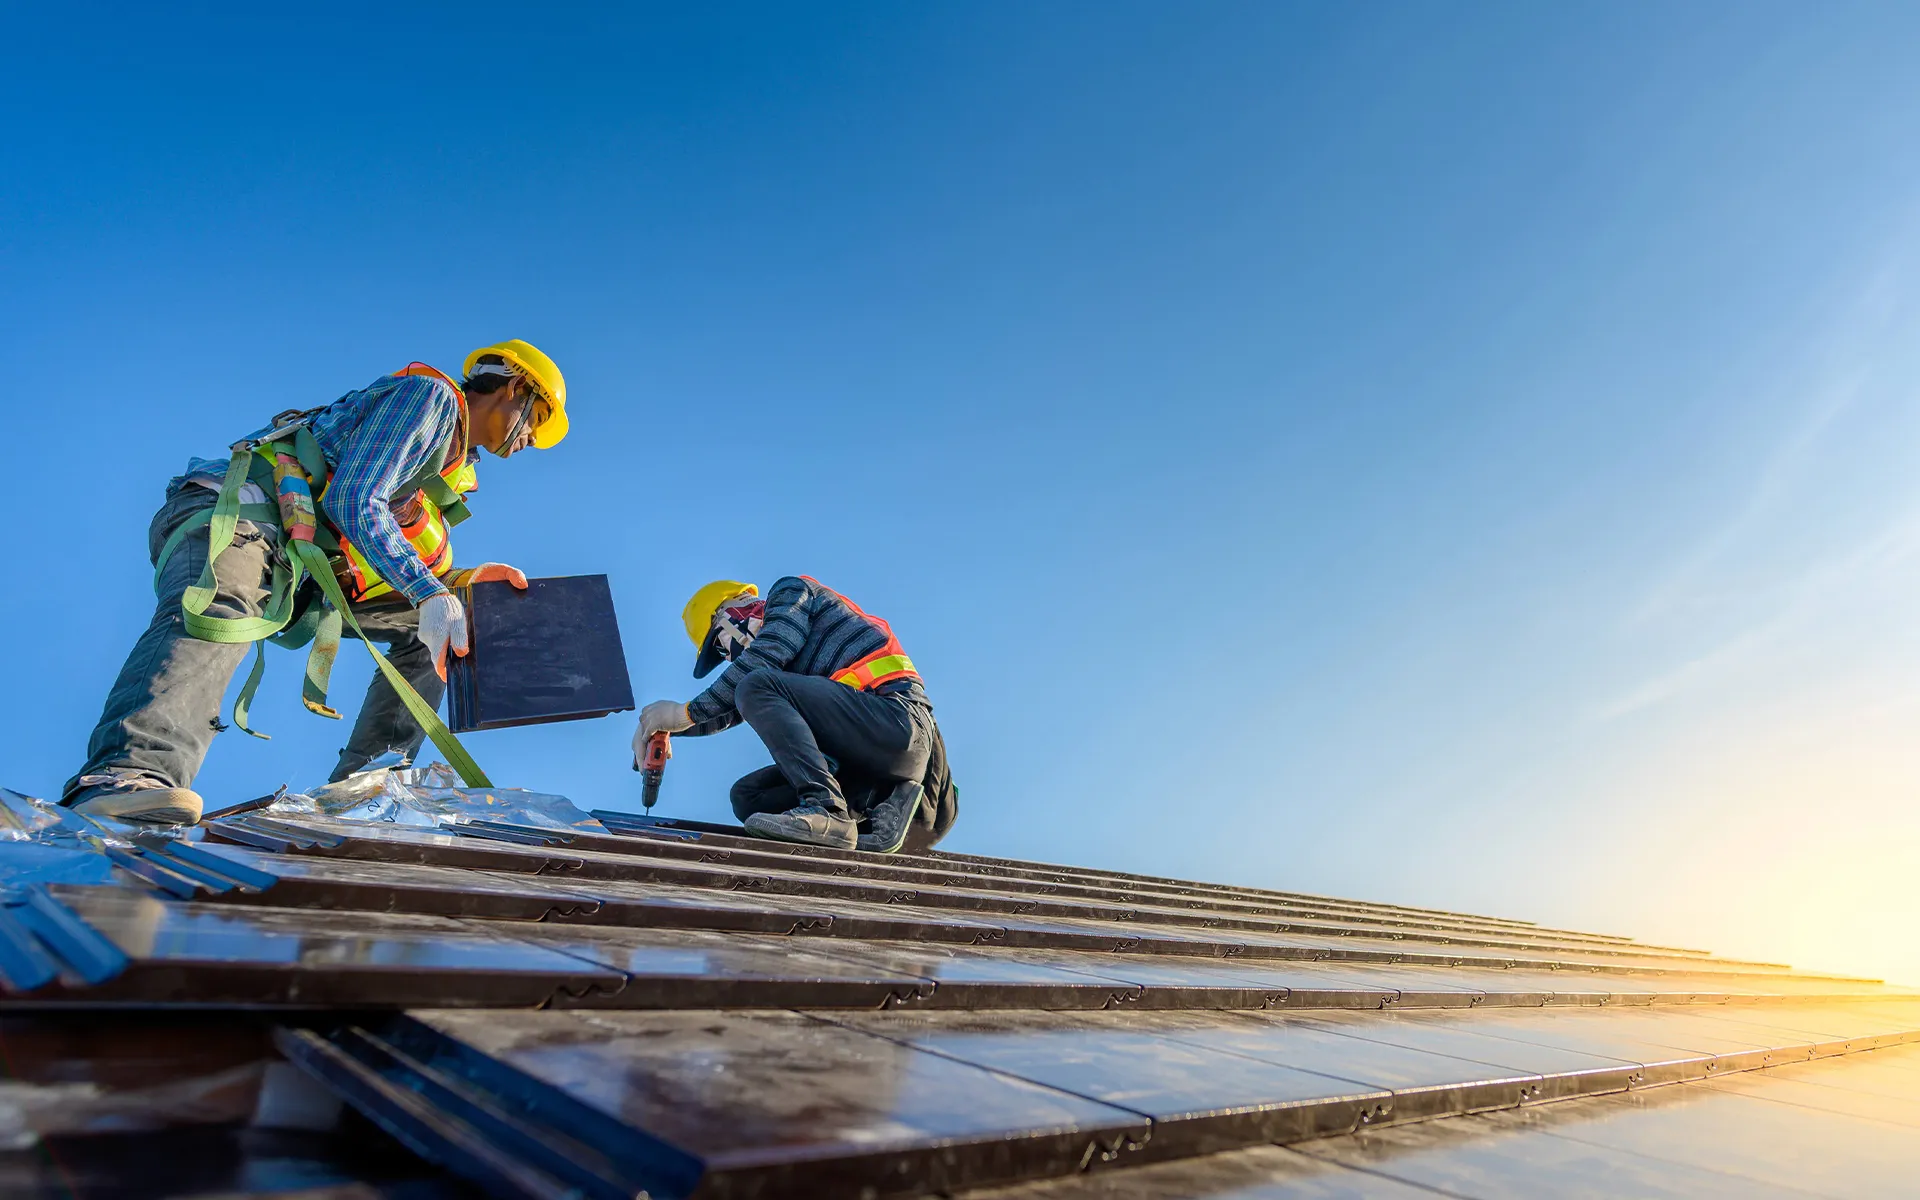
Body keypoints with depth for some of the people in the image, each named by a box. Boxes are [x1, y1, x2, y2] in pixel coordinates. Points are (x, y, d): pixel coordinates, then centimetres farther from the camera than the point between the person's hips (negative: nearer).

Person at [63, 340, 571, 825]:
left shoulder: (451, 470, 27)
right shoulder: (431, 392, -3)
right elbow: (352, 502, -16)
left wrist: (469, 578, 10)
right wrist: (428, 591, -22)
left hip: (298, 577, 9)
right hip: (230, 511, -9)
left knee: (428, 630, 10)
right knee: (215, 616, -39)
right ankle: (127, 775, -61)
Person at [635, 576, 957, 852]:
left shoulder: (792, 591, 8)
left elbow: (762, 658, -9)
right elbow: (730, 712, 33)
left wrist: (688, 712, -4)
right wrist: (664, 724, 20)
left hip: (896, 712, -10)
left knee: (758, 686, -17)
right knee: (748, 797, 8)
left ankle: (827, 807, -30)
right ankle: (882, 801, -8)